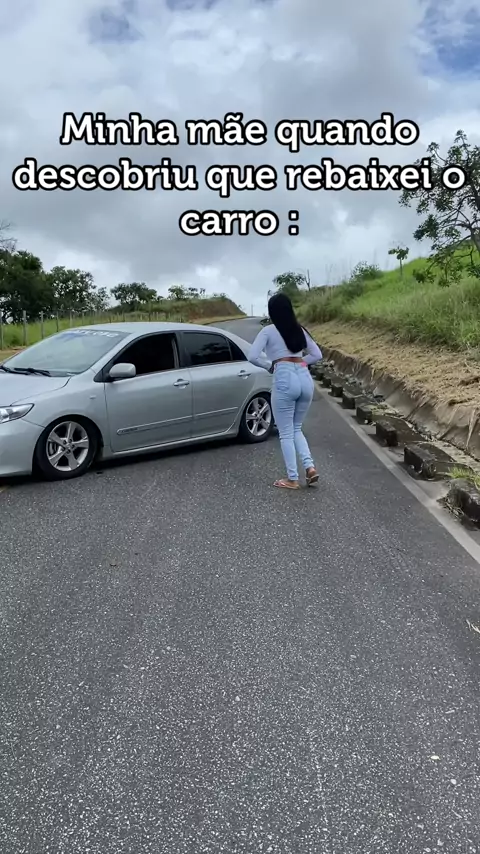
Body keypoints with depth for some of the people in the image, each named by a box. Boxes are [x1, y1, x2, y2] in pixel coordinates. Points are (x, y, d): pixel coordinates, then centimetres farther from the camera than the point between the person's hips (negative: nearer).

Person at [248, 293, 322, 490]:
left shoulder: (268, 331, 2)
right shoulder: (299, 330, 17)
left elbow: (252, 357, -7)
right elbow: (317, 355, 21)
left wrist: (270, 366, 8)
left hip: (285, 379, -5)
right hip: (305, 378, 6)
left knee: (286, 432, 6)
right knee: (296, 428, 21)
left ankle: (292, 479, 9)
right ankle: (310, 467, 7)